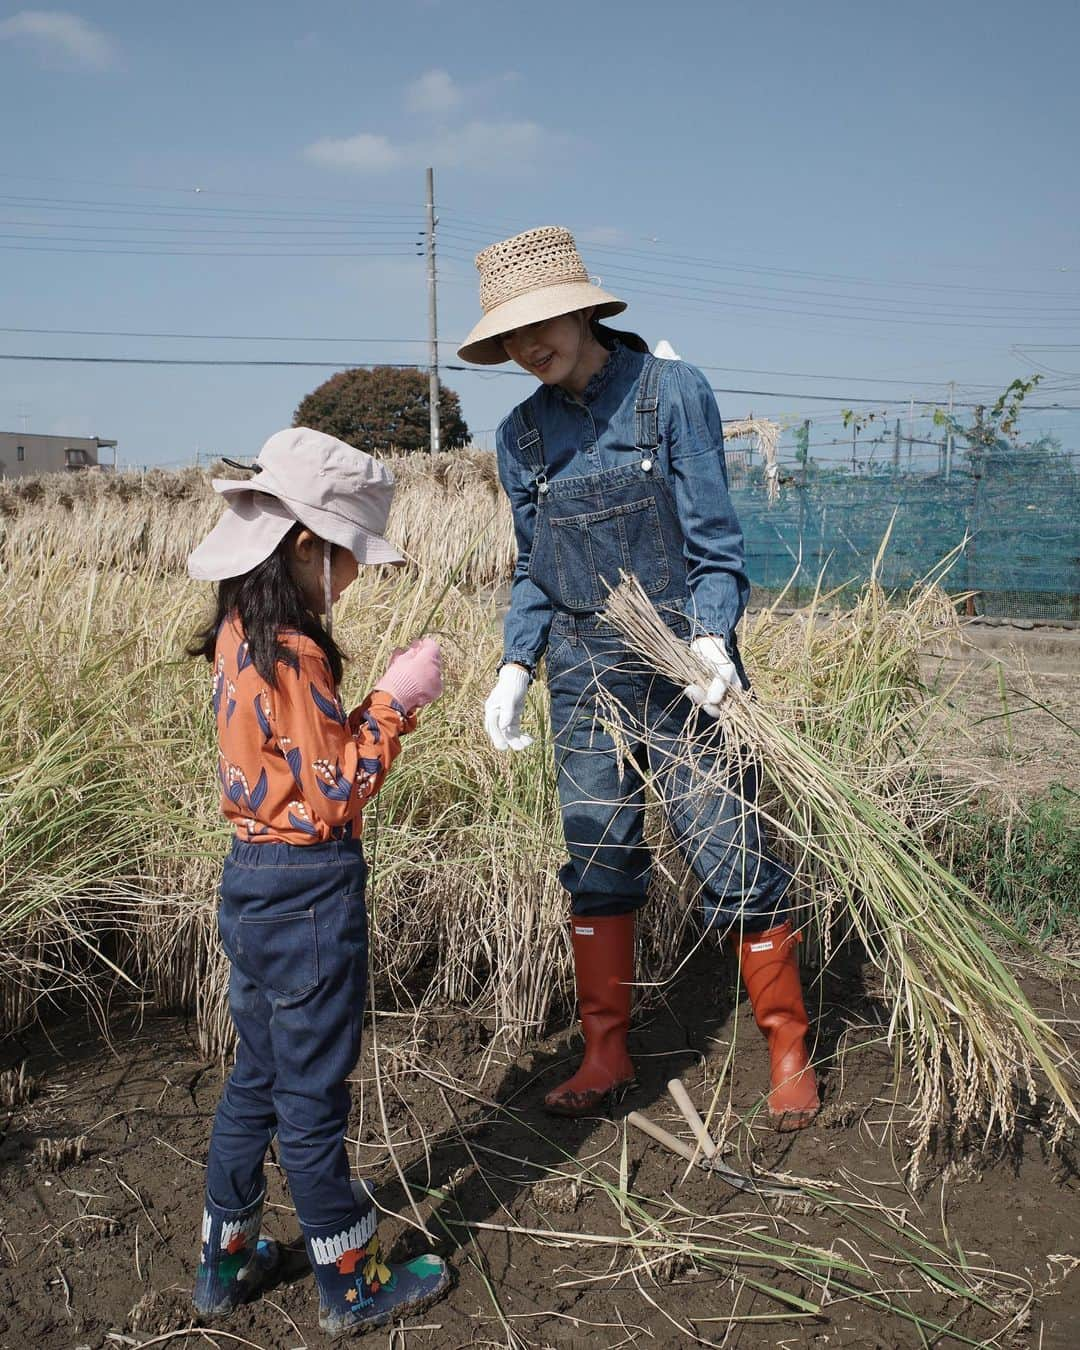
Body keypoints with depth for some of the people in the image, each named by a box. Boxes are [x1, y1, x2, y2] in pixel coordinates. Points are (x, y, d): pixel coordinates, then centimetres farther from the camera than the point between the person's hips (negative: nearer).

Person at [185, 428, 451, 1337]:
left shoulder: (241, 638, 6)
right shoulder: (291, 654, -22)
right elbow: (335, 793, -20)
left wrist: (390, 702, 3)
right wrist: (396, 701, -14)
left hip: (253, 879, 9)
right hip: (309, 893, -9)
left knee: (257, 1080, 22)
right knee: (313, 1098, 6)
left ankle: (226, 1261, 36)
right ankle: (353, 1288, 24)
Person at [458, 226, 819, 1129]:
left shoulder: (672, 392, -6)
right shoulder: (523, 435, 6)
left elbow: (714, 540, -7)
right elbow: (533, 573, 12)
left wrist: (711, 637, -23)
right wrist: (515, 667, -1)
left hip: (685, 665, -4)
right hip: (584, 679, 4)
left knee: (733, 858, 0)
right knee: (597, 866, 9)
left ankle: (790, 1053, 18)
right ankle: (607, 1053, 25)